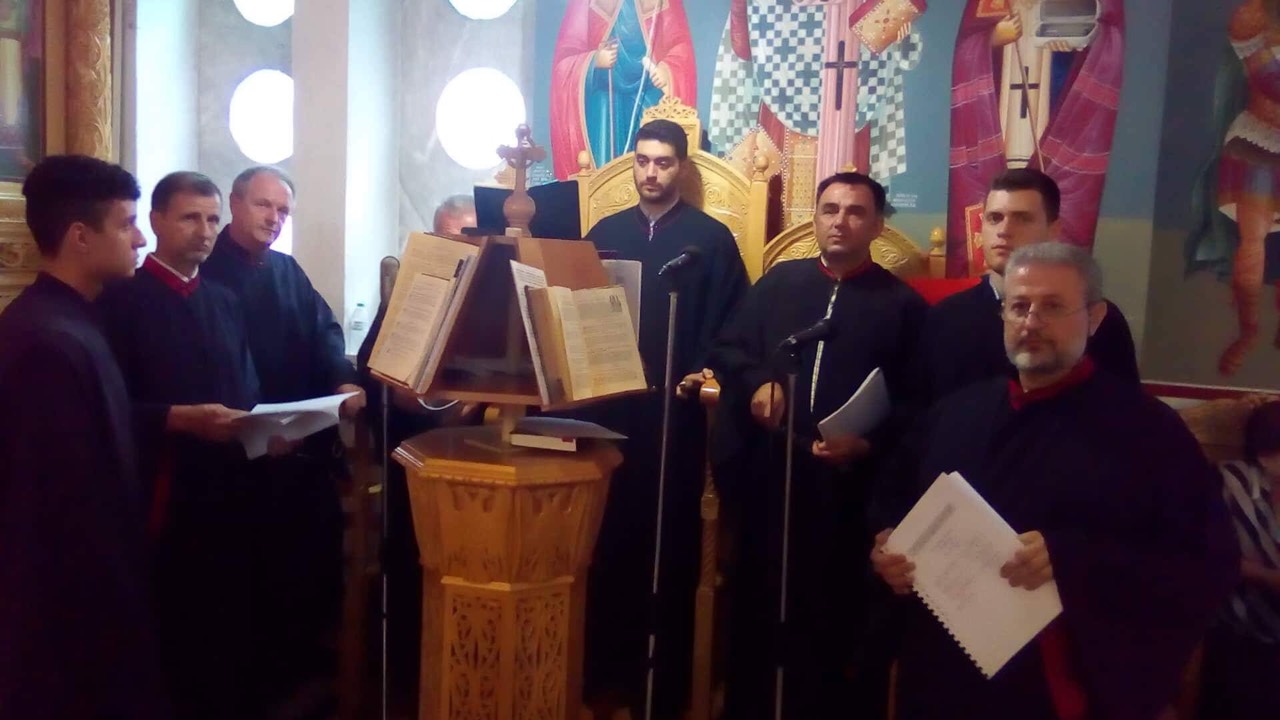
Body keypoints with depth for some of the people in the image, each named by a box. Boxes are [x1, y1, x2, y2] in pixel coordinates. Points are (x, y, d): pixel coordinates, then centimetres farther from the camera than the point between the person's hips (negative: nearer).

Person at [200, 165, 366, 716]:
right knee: (265, 562, 5)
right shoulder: (206, 273, -8)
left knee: (320, 550, 13)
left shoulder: (288, 270, 14)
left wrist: (345, 380, -13)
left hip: (310, 439, 7)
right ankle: (275, 675, 20)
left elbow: (324, 330, 7)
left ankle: (317, 659, 30)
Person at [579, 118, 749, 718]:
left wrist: (701, 376, -15)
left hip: (675, 412, -3)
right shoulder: (605, 232, 11)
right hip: (608, 407, 3)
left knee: (669, 544, 6)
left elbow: (728, 326, -2)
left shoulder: (711, 238, 2)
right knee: (609, 541, 8)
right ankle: (605, 672, 24)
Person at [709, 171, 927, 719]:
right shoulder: (779, 281, 11)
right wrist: (756, 384, -8)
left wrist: (869, 443, -17)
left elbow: (914, 401, -2)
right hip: (766, 474, 3)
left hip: (847, 483, -3)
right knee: (757, 599, 14)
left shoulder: (902, 303, 3)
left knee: (832, 611, 6)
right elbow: (727, 348, 11)